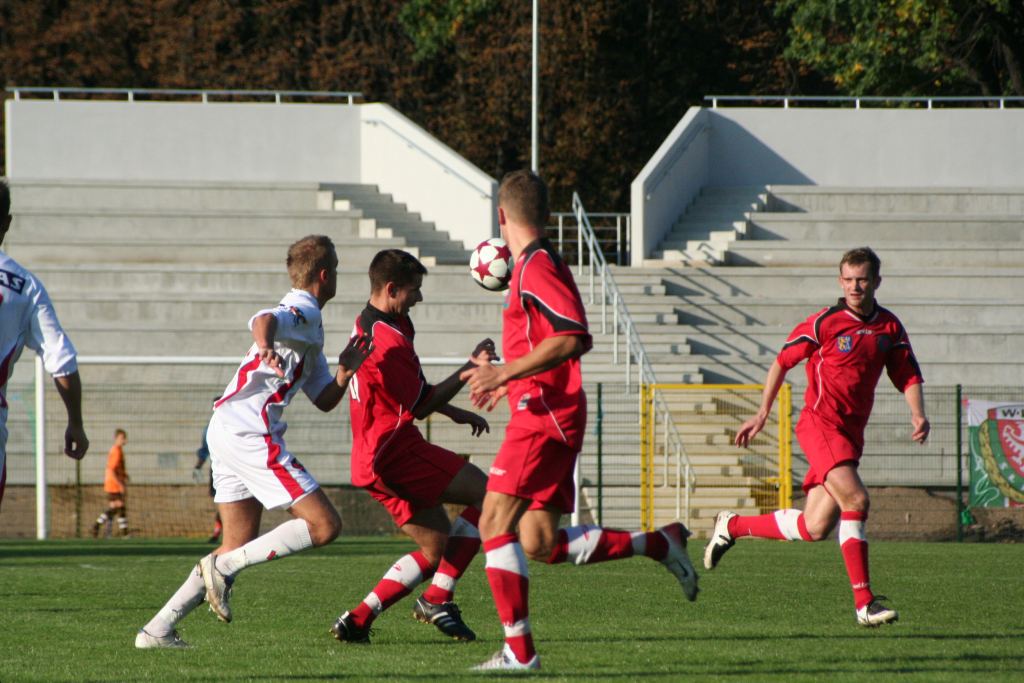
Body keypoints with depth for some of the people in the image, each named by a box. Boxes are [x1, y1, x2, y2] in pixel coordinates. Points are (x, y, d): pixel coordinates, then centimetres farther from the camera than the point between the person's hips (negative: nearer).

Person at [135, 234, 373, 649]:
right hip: (249, 432, -10)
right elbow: (263, 319, -30)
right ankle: (223, 566, -13)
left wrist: (346, 369, 6)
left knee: (240, 547, 12)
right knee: (324, 525, -11)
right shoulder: (303, 312, -5)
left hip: (225, 429, 10)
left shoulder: (306, 322, 26)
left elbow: (325, 400, 25)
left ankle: (157, 630, 5)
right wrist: (266, 347, -52)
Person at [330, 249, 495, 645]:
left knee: (437, 548, 13)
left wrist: (455, 413, 22)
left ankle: (357, 620, 5)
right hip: (395, 453, -10)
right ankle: (438, 600, -9)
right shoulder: (387, 341, -20)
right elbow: (420, 407, -13)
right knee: (488, 493, -9)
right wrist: (470, 370, -8)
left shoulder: (370, 326, 15)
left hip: (377, 459, 10)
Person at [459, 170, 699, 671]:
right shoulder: (533, 265, 20)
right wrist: (508, 381, 39)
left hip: (544, 418, -10)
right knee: (540, 545, 6)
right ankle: (661, 543, 14)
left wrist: (505, 372, -24)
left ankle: (519, 649, -16)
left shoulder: (537, 266, -11)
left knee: (495, 522, -13)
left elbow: (572, 339, -23)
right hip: (544, 416, 10)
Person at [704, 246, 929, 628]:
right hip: (820, 424, -6)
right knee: (855, 499, -24)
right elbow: (782, 362, 4)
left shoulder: (890, 328, 9)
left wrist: (918, 415, -7)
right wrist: (762, 414, 3)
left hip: (851, 434, 6)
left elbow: (909, 377, 13)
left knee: (815, 528, 3)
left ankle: (732, 526, 25)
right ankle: (864, 602, -22)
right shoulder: (825, 323, -6)